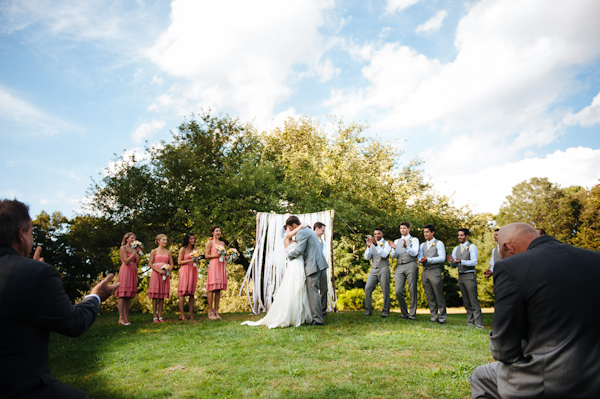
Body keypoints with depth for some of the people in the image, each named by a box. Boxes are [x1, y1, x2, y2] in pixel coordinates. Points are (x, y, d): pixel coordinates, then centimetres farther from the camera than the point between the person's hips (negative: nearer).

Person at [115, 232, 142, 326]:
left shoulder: (134, 249, 16)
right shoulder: (123, 248, 0)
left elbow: (137, 263, 11)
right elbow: (126, 261, -11)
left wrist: (140, 252, 6)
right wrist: (135, 252, -10)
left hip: (133, 272, 6)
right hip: (125, 271, -6)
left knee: (129, 296, 4)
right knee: (123, 295, -9)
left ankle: (126, 317, 6)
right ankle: (121, 318, -9)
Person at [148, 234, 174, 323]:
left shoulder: (168, 252, 12)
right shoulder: (154, 251, 2)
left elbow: (171, 264, 14)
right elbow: (150, 263, -3)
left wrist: (168, 270, -7)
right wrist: (159, 270, -14)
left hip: (165, 275, 3)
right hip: (156, 274, -3)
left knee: (162, 296, 3)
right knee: (155, 295, -3)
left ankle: (160, 315, 9)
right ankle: (155, 316, 3)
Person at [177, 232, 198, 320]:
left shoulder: (194, 249, 17)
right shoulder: (183, 249, 1)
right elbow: (179, 262, -4)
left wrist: (196, 260, 3)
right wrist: (190, 260, -13)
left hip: (193, 270, 5)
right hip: (185, 271, -5)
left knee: (192, 293, 1)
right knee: (183, 292, -7)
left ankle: (191, 313, 3)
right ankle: (182, 314, -5)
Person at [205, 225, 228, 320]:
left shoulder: (222, 243, 19)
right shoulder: (210, 243, 2)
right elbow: (206, 255, -4)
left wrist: (225, 258, 5)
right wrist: (217, 255, -14)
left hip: (221, 265, 6)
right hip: (213, 265, -6)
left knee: (219, 289, 4)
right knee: (212, 288, -6)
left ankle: (216, 311, 8)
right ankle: (210, 311, -1)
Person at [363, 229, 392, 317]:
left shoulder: (386, 243, 5)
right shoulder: (372, 245, 17)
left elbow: (384, 255, -12)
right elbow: (367, 257, 5)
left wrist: (376, 245, -23)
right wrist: (368, 246, -11)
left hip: (383, 268, -3)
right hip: (373, 270, 4)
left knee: (385, 291, -4)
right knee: (367, 289, -8)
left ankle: (385, 311, 3)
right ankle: (368, 310, -2)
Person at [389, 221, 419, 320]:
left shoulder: (414, 240, 11)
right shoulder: (397, 241, 22)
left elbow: (415, 253, -5)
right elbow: (394, 256, 14)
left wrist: (406, 247, -23)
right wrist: (394, 249, -8)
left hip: (410, 266, -3)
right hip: (399, 267, 3)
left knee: (412, 291, -3)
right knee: (398, 291, -7)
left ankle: (412, 314, 7)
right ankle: (404, 312, 9)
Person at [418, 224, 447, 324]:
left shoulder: (439, 243, 3)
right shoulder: (422, 245, 20)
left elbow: (442, 258, -8)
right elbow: (420, 257, 12)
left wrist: (428, 260, -18)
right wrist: (421, 260, -12)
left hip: (435, 271, -5)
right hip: (425, 271, 5)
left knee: (439, 296, -5)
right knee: (430, 297, 6)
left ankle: (442, 318, 3)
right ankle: (434, 317, 13)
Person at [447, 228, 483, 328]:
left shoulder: (472, 247, -3)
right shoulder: (456, 249, 15)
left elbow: (474, 262, -13)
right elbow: (454, 265, 13)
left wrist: (461, 261, -27)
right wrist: (452, 261, -10)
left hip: (469, 276, -6)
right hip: (460, 276, 6)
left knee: (473, 300, -8)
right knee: (466, 301, 10)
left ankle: (479, 324, -4)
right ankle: (470, 322, 16)